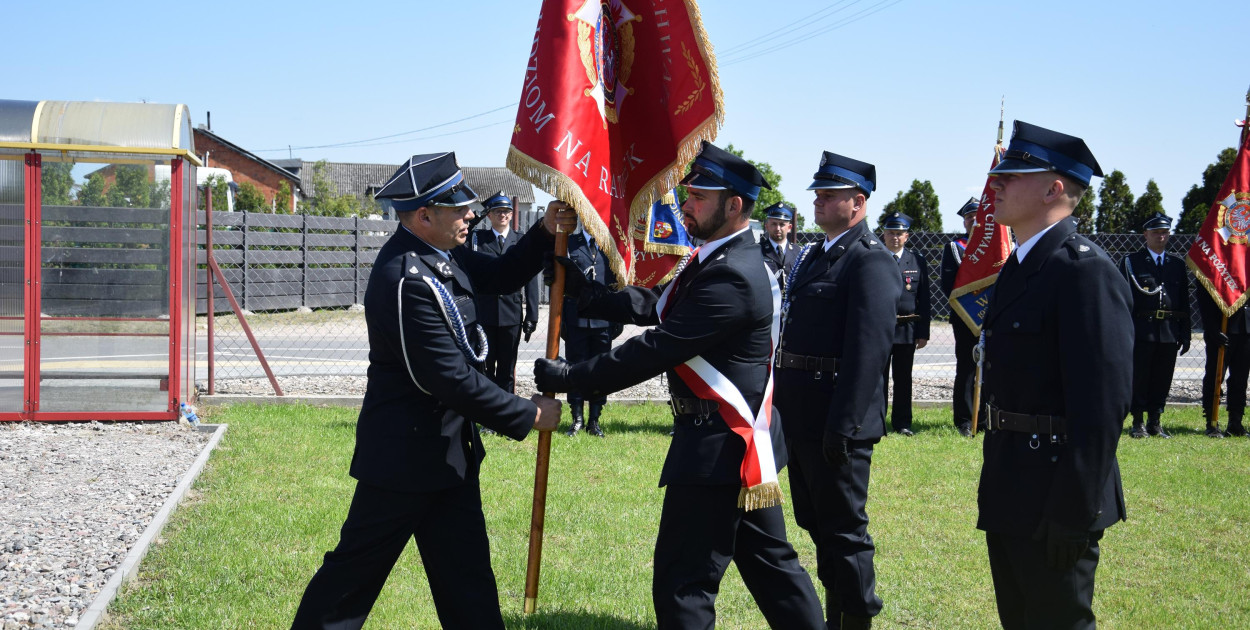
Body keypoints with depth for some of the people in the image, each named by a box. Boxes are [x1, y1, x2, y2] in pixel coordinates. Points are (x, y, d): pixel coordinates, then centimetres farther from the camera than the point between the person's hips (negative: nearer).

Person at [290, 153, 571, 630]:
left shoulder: (439, 253, 2)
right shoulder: (407, 281, -27)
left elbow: (500, 277, 16)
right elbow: (452, 380, -26)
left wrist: (545, 233, -2)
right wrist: (529, 416, -16)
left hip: (448, 451, 9)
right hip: (405, 454, -9)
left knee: (465, 573, 15)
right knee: (356, 568, 5)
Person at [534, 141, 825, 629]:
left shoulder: (732, 277, -22)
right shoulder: (717, 260, 12)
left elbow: (657, 349, -24)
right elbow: (653, 305, 8)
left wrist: (569, 378, -19)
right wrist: (582, 291, -4)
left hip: (719, 446, -11)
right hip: (745, 441, 11)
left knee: (683, 583, -5)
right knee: (768, 559, 19)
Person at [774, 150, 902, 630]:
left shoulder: (871, 263, -14)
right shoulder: (814, 256, 15)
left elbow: (869, 350, -22)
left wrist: (843, 426, -25)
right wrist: (783, 402, 17)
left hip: (836, 419, -10)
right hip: (801, 417, 10)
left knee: (844, 528, -1)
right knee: (815, 520, 18)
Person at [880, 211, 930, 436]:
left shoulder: (918, 262, 6)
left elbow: (924, 300, 6)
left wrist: (923, 332, 0)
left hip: (907, 330, 2)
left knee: (903, 378, 8)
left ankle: (902, 422, 16)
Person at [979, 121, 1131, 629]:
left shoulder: (1086, 270, -18)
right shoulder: (1017, 267, 13)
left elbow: (1105, 401, -23)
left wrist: (1074, 512, -23)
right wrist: (996, 482, 18)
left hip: (1053, 495, -10)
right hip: (1011, 492, 10)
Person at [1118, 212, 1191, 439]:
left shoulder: (1178, 265, 16)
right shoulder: (1131, 262, 5)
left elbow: (1184, 302, 15)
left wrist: (1185, 334, 9)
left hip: (1170, 332, 3)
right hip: (1141, 330, -3)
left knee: (1162, 378, 5)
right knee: (1139, 376, -2)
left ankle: (1154, 422, 15)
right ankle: (1138, 423, 6)